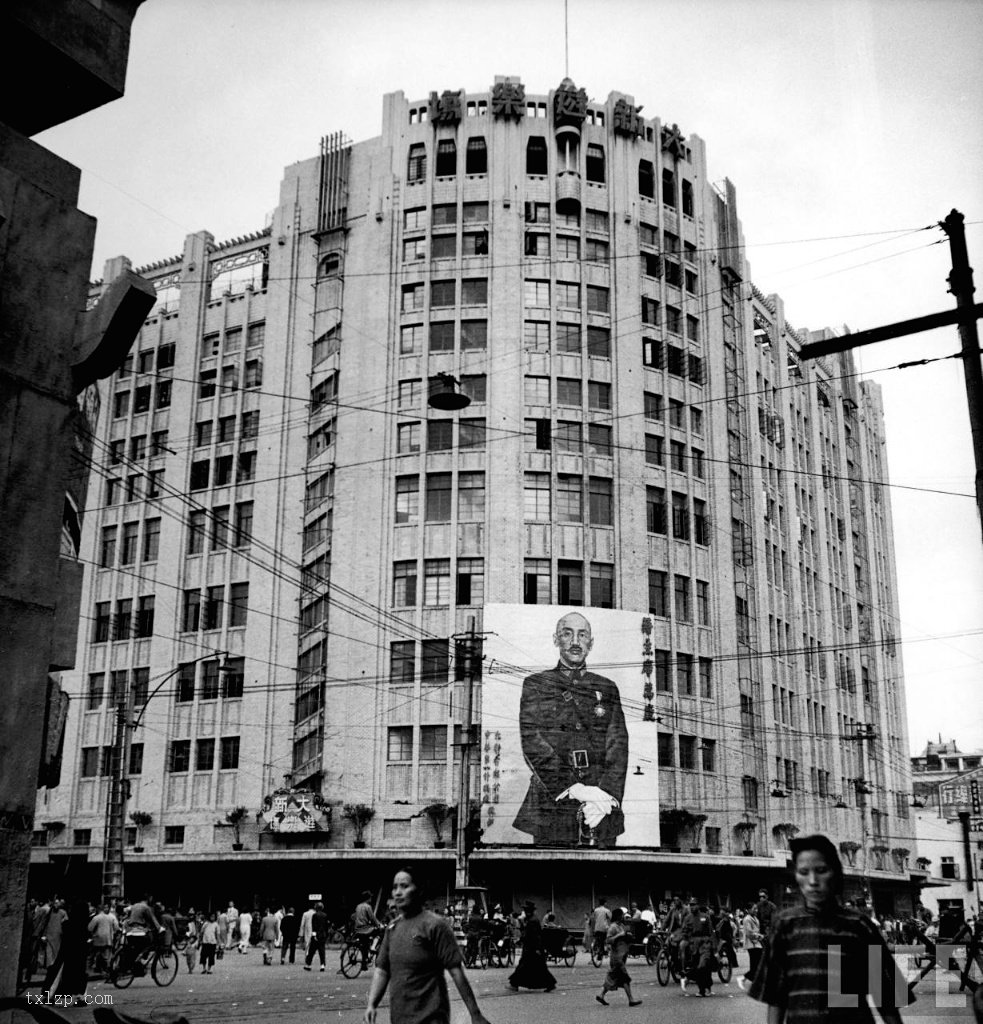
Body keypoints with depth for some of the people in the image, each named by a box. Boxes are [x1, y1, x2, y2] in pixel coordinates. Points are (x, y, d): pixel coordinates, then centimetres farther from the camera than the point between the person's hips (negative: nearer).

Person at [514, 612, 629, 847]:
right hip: (552, 808, -2)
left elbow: (618, 746, 5)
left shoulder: (607, 689, 16)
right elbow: (533, 744, -4)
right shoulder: (536, 685, 9)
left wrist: (607, 793, -13)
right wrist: (573, 789, -15)